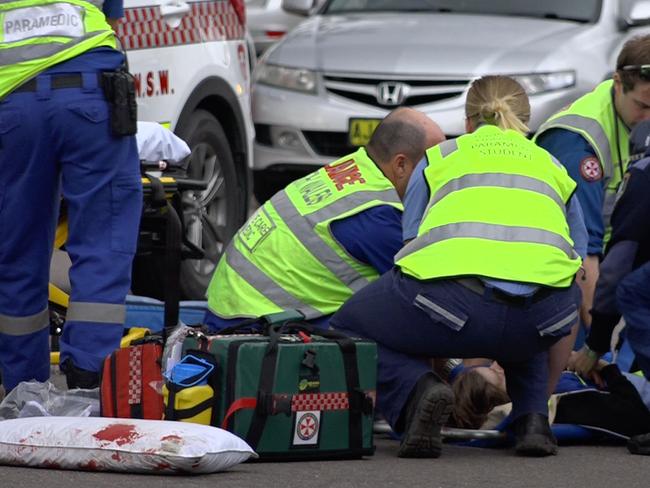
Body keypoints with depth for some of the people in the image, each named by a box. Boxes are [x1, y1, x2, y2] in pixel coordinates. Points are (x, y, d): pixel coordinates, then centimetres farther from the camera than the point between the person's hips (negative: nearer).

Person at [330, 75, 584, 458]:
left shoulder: (440, 156, 29)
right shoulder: (552, 166, 33)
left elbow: (410, 248, 31)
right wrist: (547, 389, 50)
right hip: (545, 309, 3)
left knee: (348, 329, 26)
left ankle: (416, 388, -6)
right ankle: (533, 418, 16)